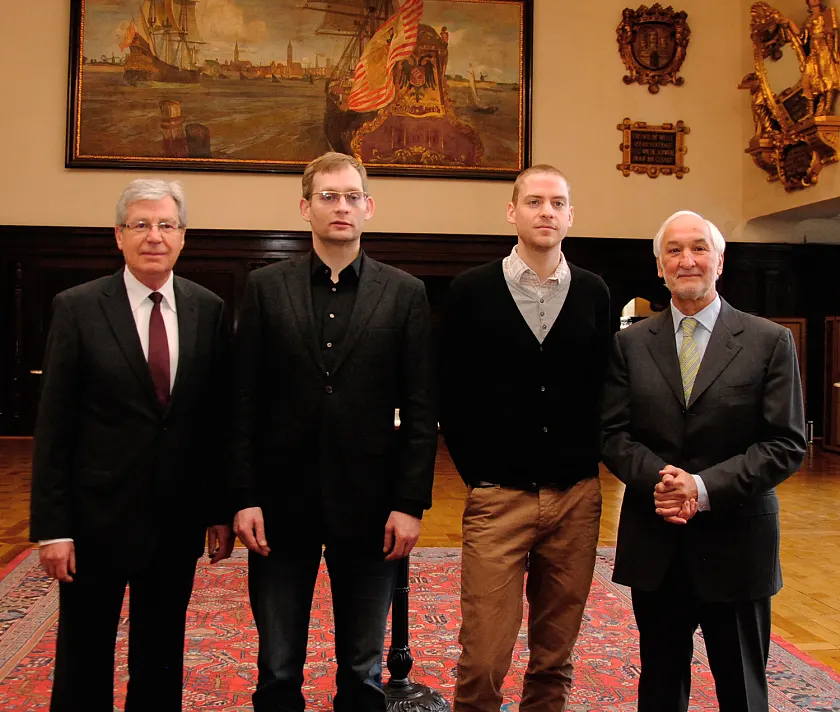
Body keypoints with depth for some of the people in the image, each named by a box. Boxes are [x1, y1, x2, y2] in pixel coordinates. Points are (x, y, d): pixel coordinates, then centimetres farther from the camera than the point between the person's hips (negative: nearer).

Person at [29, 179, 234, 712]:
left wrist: (223, 510, 3)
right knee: (84, 655, 13)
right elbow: (53, 425, -6)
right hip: (97, 515, -2)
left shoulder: (209, 310, 1)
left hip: (178, 520, 2)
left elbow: (220, 418, 4)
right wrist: (52, 527, -9)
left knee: (163, 654, 17)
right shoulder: (77, 308, -6)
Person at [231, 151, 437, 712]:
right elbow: (245, 403, 1)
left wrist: (411, 503, -6)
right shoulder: (266, 288, 3)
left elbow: (421, 410, -1)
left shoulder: (406, 294, 1)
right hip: (283, 503, 1)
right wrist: (245, 497, -4)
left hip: (369, 507, 0)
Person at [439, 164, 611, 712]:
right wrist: (477, 472, -1)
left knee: (556, 656, 13)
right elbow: (452, 393, 2)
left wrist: (588, 464, 2)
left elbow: (604, 389, 9)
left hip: (576, 497, 2)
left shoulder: (594, 293, 6)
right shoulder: (472, 290, 0)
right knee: (483, 661, 0)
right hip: (498, 496, -2)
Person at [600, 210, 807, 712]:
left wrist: (704, 488, -18)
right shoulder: (631, 344, 4)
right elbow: (613, 434, 0)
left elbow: (786, 444, -8)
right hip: (654, 545, 2)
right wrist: (658, 479, -19)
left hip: (735, 543, -2)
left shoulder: (769, 341, -3)